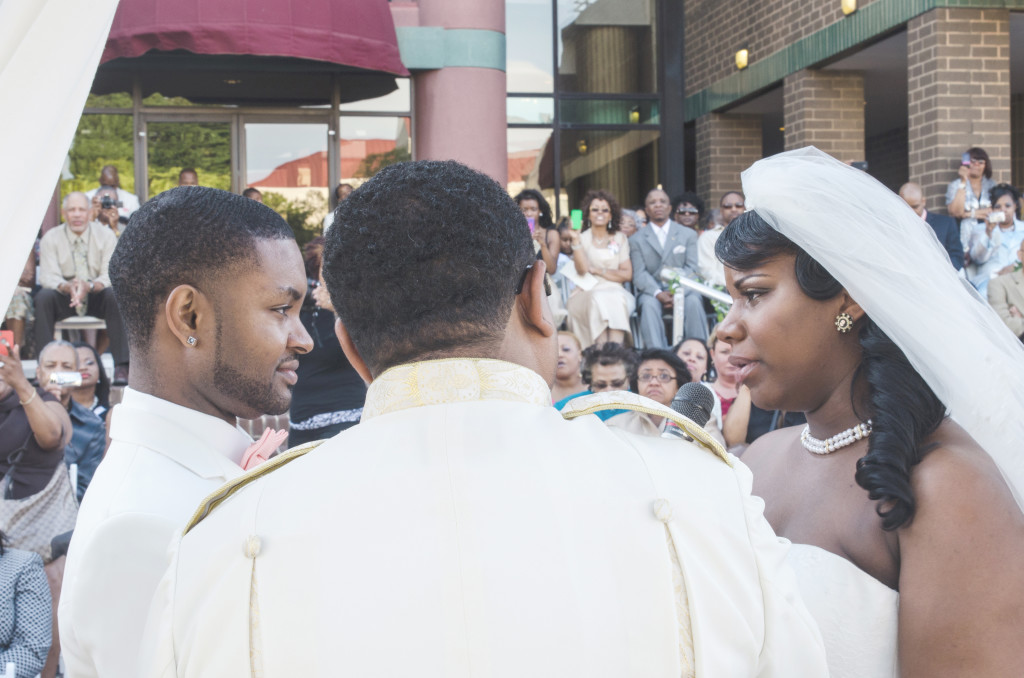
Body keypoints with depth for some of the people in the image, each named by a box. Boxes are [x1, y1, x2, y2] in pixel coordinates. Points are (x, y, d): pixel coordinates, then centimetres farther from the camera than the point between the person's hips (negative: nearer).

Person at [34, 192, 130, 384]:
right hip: (65, 298, 1)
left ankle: (122, 366, -34)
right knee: (43, 296, -31)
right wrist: (68, 287, -37)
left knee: (116, 294, -33)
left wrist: (89, 286, -37)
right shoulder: (50, 238, -5)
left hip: (97, 296, -1)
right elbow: (48, 276, -13)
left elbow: (110, 275, -14)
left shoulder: (106, 235, -6)